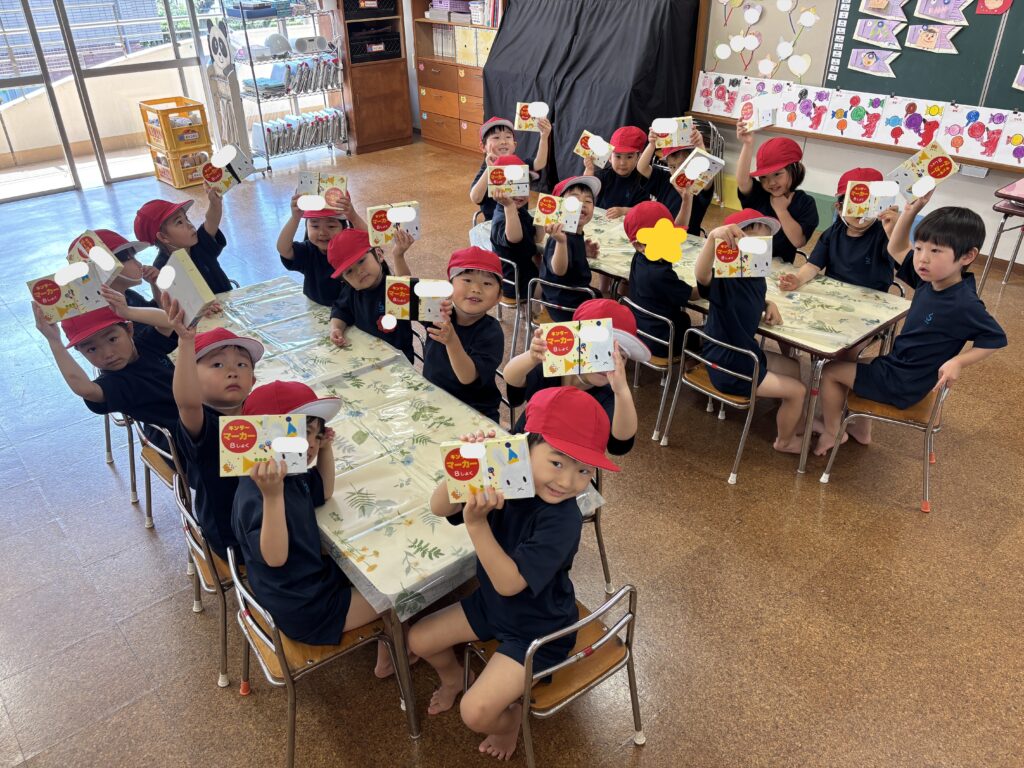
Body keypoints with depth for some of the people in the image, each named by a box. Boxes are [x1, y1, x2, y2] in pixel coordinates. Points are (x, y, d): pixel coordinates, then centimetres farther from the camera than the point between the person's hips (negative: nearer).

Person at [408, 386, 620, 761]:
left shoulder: (562, 520, -34)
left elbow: (509, 582, -34)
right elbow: (439, 507, -14)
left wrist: (477, 524, -43)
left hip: (538, 629, -6)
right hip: (492, 602, 6)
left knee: (476, 712, -14)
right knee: (418, 638, 13)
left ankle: (510, 717, 22)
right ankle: (452, 675, 46)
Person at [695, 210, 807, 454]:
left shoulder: (757, 277, -2)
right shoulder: (722, 279, -29)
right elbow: (700, 274, -54)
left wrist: (769, 304, -1)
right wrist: (713, 236, -69)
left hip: (748, 354, 9)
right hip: (726, 368, -9)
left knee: (795, 368, 26)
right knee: (797, 390, 2)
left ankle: (797, 421, 51)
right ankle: (785, 441, 30)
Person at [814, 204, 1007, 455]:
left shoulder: (963, 305, -27)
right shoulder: (928, 280, -5)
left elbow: (996, 338, -17)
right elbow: (896, 250, 6)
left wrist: (958, 362, -30)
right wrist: (911, 210, -6)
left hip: (903, 385, -8)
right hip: (895, 366, 8)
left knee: (831, 371, -3)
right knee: (845, 361, 24)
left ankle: (831, 433, 19)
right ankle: (861, 427, 31)